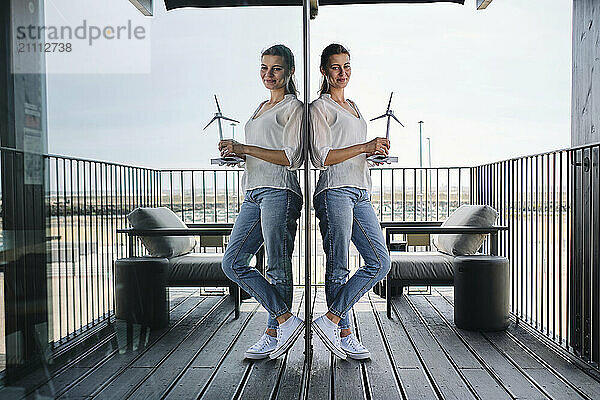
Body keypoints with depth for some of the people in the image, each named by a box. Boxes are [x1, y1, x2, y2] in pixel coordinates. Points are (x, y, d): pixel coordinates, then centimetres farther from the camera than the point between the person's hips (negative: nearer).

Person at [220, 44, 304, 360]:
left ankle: (273, 334, 10)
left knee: (278, 268, -4)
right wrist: (237, 153, 10)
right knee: (232, 263, 2)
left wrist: (246, 148, -13)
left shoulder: (293, 107, 1)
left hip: (279, 192, -9)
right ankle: (286, 319, 6)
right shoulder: (261, 108, 25)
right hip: (253, 194, 9)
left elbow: (292, 158, -11)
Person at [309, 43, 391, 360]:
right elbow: (320, 158, -10)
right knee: (338, 268, -2)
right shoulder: (320, 107, 1)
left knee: (380, 263, 0)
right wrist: (364, 147, -12)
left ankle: (330, 319, 5)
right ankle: (344, 334, 10)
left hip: (360, 194, 8)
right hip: (335, 192, -8)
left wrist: (374, 152, 12)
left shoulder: (353, 106, 26)